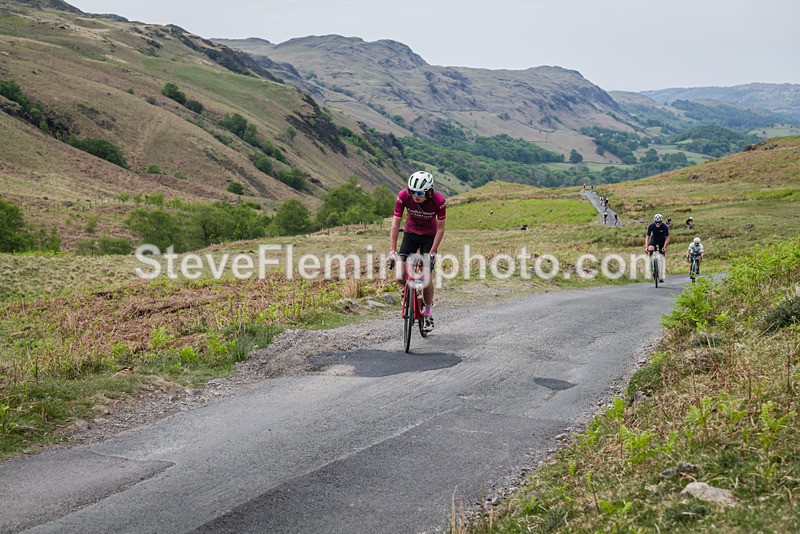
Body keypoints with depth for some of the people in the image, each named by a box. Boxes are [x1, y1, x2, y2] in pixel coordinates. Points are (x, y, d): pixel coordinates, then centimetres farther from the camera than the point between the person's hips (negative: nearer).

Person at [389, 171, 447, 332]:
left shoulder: (439, 201, -27)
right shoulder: (404, 196, -25)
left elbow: (440, 228, -17)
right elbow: (395, 223, -21)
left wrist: (432, 253, -22)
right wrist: (392, 250, -27)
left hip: (429, 237, -2)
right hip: (410, 234, 2)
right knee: (400, 275, -14)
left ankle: (427, 312, 14)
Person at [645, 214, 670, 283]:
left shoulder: (664, 227, -28)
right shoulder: (651, 226, -25)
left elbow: (667, 238, -21)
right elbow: (647, 237, -21)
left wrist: (664, 247, -32)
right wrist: (646, 247, -32)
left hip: (662, 241, -1)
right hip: (654, 239, 1)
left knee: (662, 257, -5)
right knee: (650, 249, -32)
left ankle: (661, 276, 1)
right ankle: (650, 265, -14)